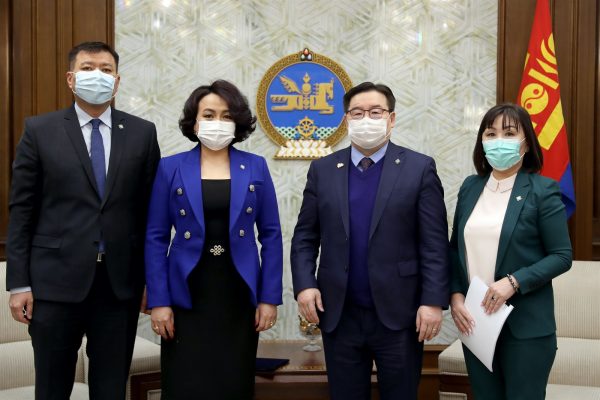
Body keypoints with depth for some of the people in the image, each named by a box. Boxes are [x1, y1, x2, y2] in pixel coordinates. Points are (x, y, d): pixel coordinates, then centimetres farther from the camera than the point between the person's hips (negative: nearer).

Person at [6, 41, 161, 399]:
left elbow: (151, 209, 6)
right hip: (57, 280, -1)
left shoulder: (142, 133, 5)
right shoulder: (40, 131, 2)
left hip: (121, 281, 1)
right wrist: (19, 283, -4)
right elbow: (22, 211, 0)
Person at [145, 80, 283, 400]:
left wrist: (270, 297, -2)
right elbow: (156, 238, 0)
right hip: (187, 295, -1)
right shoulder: (171, 168, 1)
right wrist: (158, 301, -7)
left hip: (239, 295, 1)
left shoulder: (255, 167, 4)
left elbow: (270, 235, 3)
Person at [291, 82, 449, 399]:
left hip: (399, 313, -2)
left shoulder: (420, 168, -1)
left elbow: (435, 242, -5)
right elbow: (305, 236, 7)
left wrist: (433, 301, -11)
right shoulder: (322, 170, 6)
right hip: (339, 315, 2)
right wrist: (304, 284, -7)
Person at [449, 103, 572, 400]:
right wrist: (455, 295, -3)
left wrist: (514, 282, -19)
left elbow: (561, 256, -7)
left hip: (525, 324, -4)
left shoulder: (542, 190, -6)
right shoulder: (470, 187, 7)